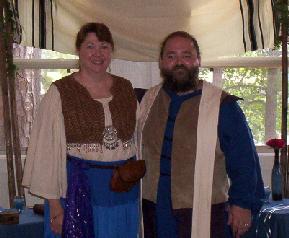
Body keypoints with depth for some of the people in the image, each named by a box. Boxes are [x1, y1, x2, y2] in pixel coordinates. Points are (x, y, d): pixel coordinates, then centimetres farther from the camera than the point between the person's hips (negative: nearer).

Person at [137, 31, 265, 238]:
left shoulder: (222, 105, -6)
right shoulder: (147, 101, 7)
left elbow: (244, 160, -5)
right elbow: (136, 151, 16)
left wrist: (243, 203, -7)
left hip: (206, 216, -3)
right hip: (155, 213, 4)